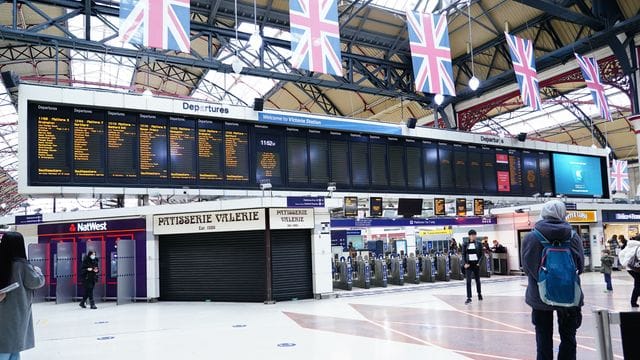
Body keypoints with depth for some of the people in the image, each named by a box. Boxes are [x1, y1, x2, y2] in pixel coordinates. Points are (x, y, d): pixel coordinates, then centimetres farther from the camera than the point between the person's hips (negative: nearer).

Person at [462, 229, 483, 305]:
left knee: (477, 280, 16)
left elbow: (481, 254, 3)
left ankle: (479, 294, 39)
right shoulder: (465, 244, 0)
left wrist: (479, 262, -8)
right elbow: (463, 254, 1)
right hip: (468, 264, -1)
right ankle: (469, 298, -7)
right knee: (468, 281, -8)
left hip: (476, 264, 1)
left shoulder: (478, 244, 1)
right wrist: (465, 263, -9)